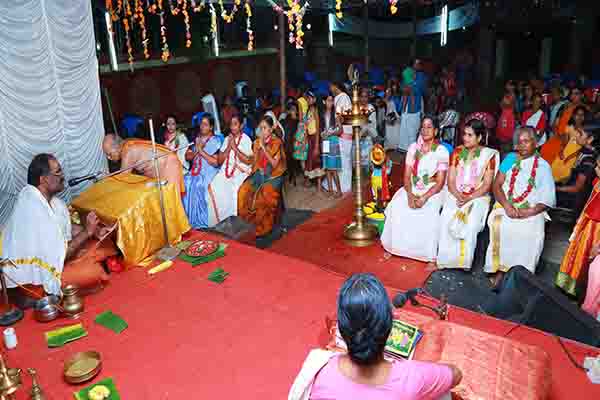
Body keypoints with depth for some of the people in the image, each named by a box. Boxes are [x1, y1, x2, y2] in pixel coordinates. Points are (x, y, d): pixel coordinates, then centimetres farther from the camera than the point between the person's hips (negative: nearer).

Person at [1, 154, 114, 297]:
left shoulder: (44, 195, -5)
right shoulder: (35, 212, -31)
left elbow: (65, 228, 9)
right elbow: (58, 256, -28)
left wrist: (94, 231, -7)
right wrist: (87, 232, -19)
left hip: (47, 255, 8)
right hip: (31, 277, -8)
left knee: (103, 245, 5)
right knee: (93, 271, -24)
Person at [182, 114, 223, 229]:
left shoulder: (216, 141, -2)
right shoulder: (196, 139, 16)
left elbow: (216, 163, -11)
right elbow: (187, 157, 14)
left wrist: (201, 151, -13)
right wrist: (196, 151, -5)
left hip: (210, 171, -5)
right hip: (195, 170, 5)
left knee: (198, 184, -32)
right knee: (185, 181, -24)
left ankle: (199, 222, -22)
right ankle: (186, 219, -15)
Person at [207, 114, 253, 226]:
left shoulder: (246, 139, -2)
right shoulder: (227, 139, 12)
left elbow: (248, 161, -10)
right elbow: (219, 161, 8)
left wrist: (235, 148, -12)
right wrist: (228, 148, -6)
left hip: (241, 171, -4)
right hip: (226, 170, 4)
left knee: (232, 189, -29)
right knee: (213, 187, -19)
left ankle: (233, 218, -8)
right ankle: (218, 219, -8)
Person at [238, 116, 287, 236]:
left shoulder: (277, 142, -6)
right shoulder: (257, 142, 8)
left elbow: (274, 164, -14)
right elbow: (254, 163, 9)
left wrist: (264, 147, -17)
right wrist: (258, 147, -6)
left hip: (273, 175, -5)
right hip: (259, 173, 5)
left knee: (265, 194, -31)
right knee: (244, 190, -20)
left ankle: (263, 226, -14)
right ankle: (249, 222, -6)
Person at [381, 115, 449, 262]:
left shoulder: (442, 151, -7)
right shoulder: (413, 148, 3)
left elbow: (440, 183, -10)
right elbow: (406, 176, 1)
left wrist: (424, 198, -24)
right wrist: (410, 195, -17)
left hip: (433, 191, -3)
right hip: (412, 189, 3)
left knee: (428, 214, -32)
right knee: (396, 207, -24)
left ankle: (431, 255, -16)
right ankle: (393, 247, -8)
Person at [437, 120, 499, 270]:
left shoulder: (489, 155, 0)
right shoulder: (457, 152, 8)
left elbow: (487, 185, -4)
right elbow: (451, 181, 5)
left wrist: (469, 198, -17)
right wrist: (458, 197, -14)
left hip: (478, 197, -2)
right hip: (456, 195, 2)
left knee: (470, 224, -31)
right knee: (447, 221, -27)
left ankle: (464, 261, -16)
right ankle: (448, 259, -16)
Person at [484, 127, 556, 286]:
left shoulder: (543, 166, 6)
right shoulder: (510, 158, 10)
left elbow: (548, 198, 2)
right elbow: (497, 185, 4)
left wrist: (531, 211, -14)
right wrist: (507, 206, -11)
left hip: (532, 211, 0)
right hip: (506, 205, 1)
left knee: (532, 234, -25)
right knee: (500, 226, -27)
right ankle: (500, 269, -16)